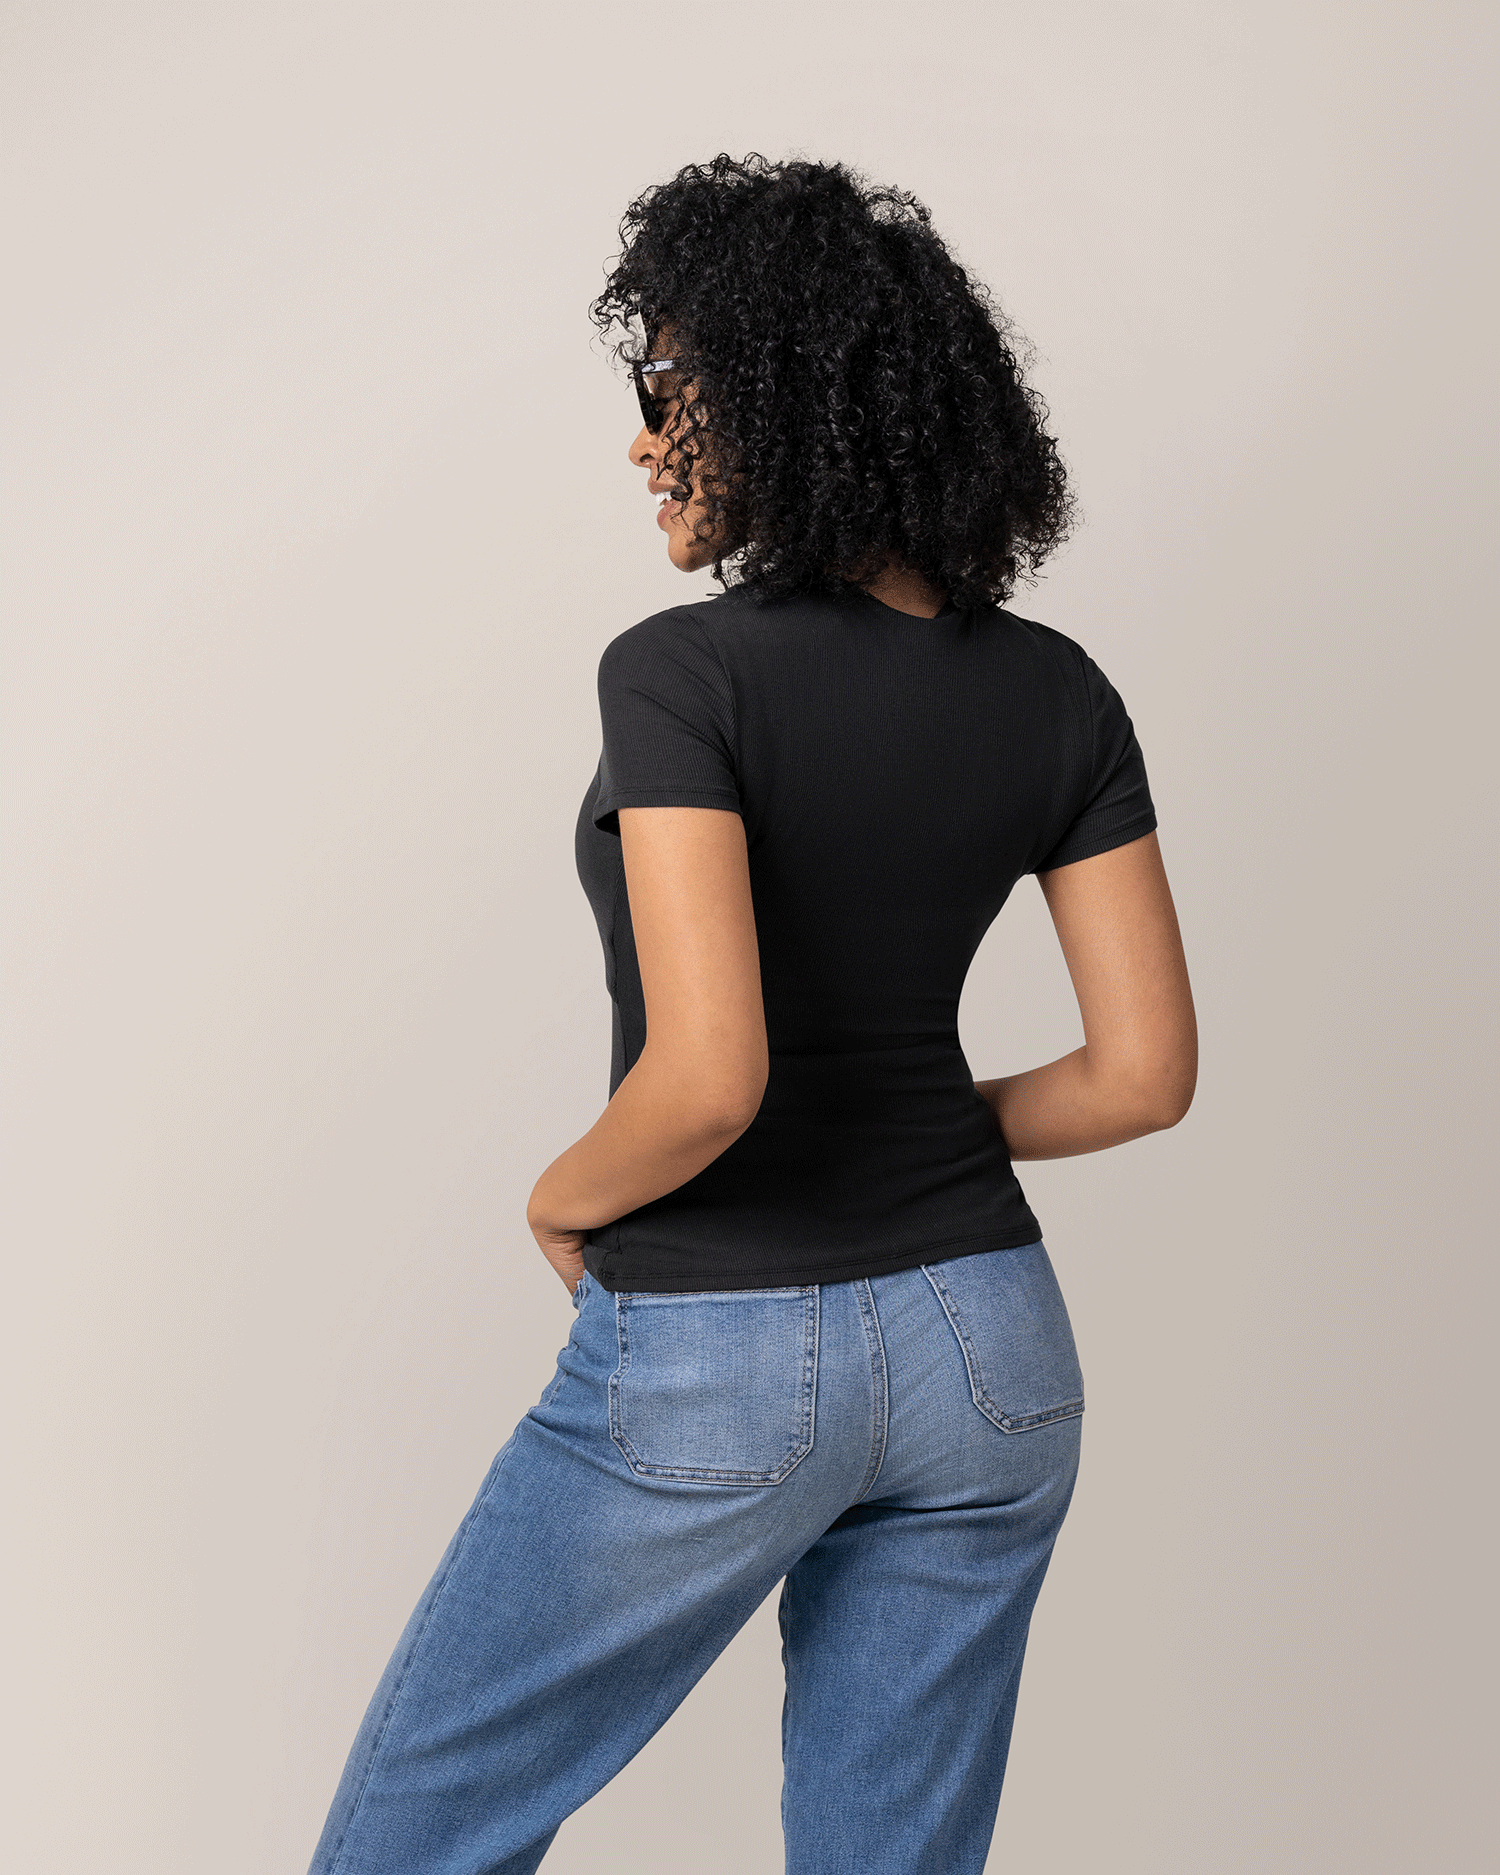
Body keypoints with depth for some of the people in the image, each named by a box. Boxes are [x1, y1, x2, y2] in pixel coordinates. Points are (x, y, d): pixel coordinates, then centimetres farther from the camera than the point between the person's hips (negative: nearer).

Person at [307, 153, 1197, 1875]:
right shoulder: (1055, 694, 0)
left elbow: (706, 1077, -27)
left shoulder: (686, 672, -17)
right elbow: (1146, 1069, 0)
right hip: (982, 1347, 6)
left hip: (710, 1360, -6)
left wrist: (563, 1199, -6)